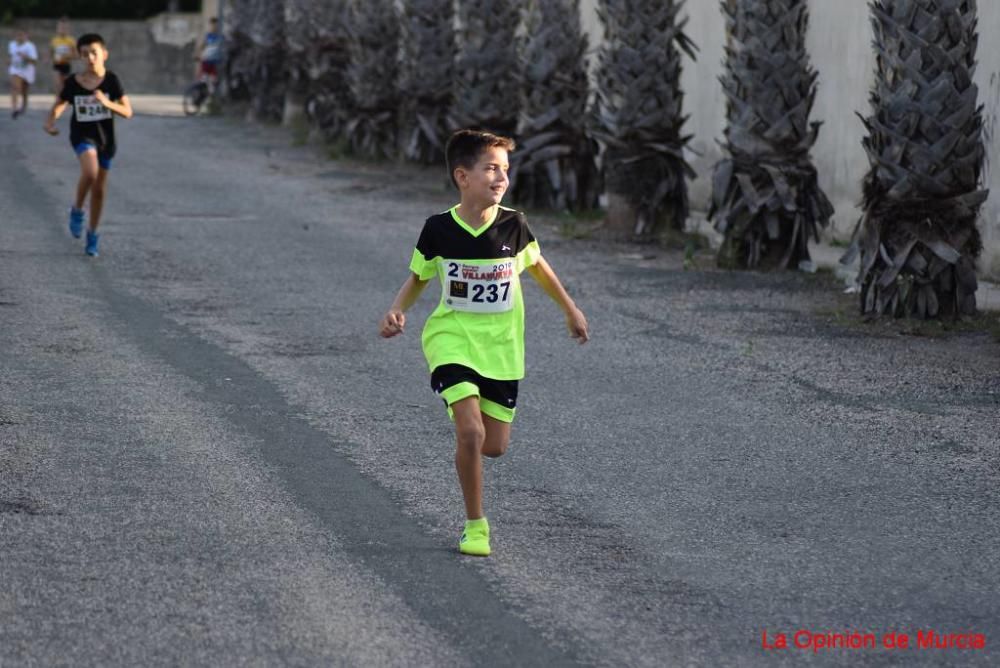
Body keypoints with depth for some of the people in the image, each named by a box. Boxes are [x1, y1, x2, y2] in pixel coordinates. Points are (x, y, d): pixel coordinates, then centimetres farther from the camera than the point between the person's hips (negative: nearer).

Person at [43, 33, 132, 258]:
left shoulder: (111, 81, -10)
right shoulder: (73, 82, -9)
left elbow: (127, 111, -11)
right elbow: (59, 105, 6)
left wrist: (107, 103, -28)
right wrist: (51, 121, -13)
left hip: (105, 138, 2)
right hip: (82, 135, -2)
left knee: (99, 189, 12)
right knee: (90, 172, -30)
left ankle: (92, 235, 29)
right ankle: (77, 210, -4)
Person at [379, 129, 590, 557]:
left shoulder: (513, 225, -7)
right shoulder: (438, 230, -10)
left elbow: (537, 266, 14)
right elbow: (417, 279, 6)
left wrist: (571, 310, 21)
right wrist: (397, 311, -13)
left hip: (501, 346, 2)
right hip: (452, 339, -2)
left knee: (494, 446, 3)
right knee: (470, 432, -20)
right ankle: (475, 525, -2)